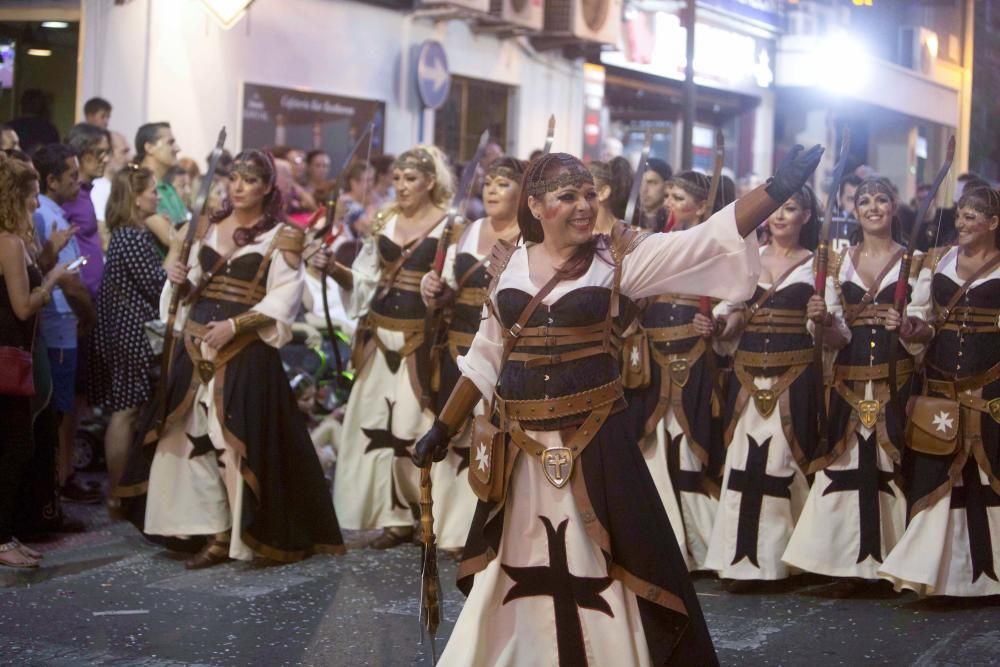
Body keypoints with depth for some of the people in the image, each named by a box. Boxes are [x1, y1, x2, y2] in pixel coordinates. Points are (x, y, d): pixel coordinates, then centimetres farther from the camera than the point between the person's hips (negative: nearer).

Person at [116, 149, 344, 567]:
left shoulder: (281, 237, -3)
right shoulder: (209, 229, 14)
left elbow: (283, 300, -11)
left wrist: (234, 325, -19)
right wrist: (181, 282, -3)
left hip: (246, 350, -6)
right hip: (196, 345, 6)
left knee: (238, 440, -5)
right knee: (191, 437, 4)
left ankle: (237, 534, 7)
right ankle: (211, 530, 12)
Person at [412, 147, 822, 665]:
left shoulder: (619, 256, -3)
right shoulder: (507, 264, 5)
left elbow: (706, 240, -14)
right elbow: (485, 356, 15)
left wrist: (779, 187, -26)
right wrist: (444, 427, 16)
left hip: (594, 435, -2)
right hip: (517, 442, 3)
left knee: (602, 567, 2)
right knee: (509, 572, 15)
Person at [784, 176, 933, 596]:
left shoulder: (914, 262, 5)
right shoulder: (839, 262, 11)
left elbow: (922, 332, -2)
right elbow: (837, 336, 7)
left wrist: (906, 326, -23)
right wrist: (824, 321, -15)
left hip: (896, 377, -2)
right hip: (850, 376, 2)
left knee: (891, 464, -6)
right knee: (846, 465, -3)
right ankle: (853, 562, 2)